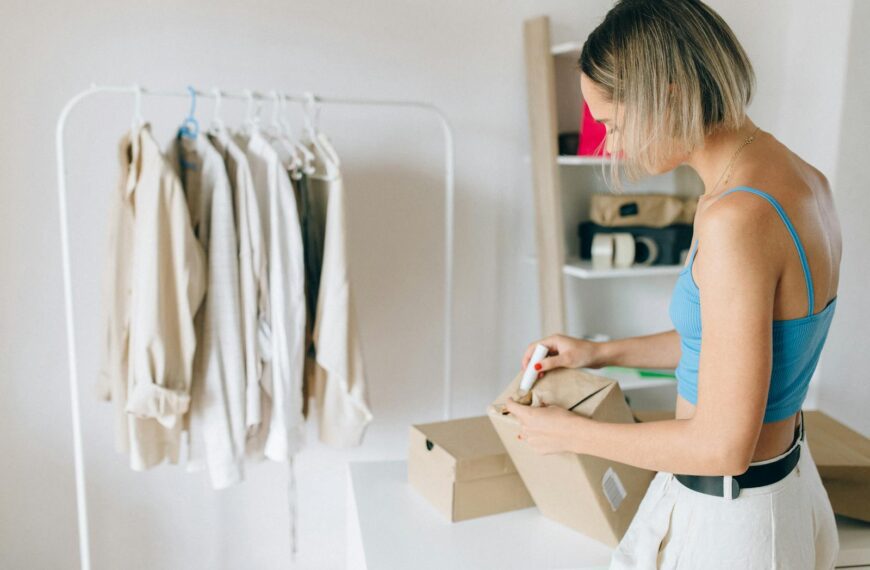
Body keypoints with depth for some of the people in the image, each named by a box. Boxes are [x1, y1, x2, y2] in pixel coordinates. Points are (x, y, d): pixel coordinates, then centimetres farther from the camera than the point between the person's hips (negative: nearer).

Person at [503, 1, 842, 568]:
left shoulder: (737, 219, -30)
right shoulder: (804, 178, 0)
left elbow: (724, 446, -26)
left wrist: (573, 433, -14)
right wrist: (602, 352, 11)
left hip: (727, 517, -8)